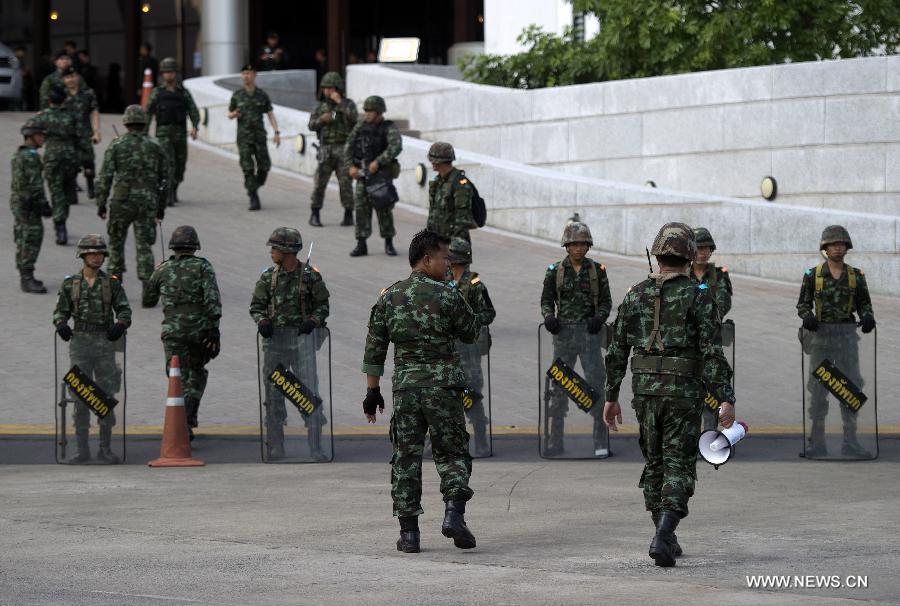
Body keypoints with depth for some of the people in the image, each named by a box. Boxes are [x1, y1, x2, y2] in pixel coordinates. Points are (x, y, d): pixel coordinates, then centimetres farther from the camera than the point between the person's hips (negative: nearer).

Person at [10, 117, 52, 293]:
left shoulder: (19, 154, 14)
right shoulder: (30, 156, -18)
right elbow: (34, 184, -22)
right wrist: (43, 205, -19)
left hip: (18, 201, 10)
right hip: (28, 205, -10)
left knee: (23, 241, 15)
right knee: (31, 240, -9)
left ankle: (25, 277, 22)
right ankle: (27, 280, -9)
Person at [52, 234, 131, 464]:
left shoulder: (112, 283, 3)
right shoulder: (70, 284, 5)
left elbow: (124, 310, 2)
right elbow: (61, 311, 7)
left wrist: (120, 325, -19)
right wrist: (61, 326, -15)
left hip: (104, 342, 0)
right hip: (80, 342, 0)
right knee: (80, 396, 0)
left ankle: (105, 449, 7)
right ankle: (82, 450, 4)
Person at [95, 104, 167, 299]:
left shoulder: (116, 145, -3)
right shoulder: (155, 147, 5)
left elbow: (105, 177, -6)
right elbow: (163, 180, 8)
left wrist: (101, 203, 0)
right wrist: (161, 207, 16)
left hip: (121, 201, -1)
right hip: (148, 202, 2)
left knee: (116, 241, 17)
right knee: (144, 246, 2)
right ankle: (148, 288, -9)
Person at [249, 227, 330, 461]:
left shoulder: (311, 276, -3)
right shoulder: (268, 277, 5)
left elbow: (322, 305, 2)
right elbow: (256, 306, 8)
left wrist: (313, 321, -17)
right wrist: (262, 321, -13)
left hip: (302, 337, -3)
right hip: (275, 337, 3)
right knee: (273, 393, 5)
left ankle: (315, 448, -3)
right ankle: (275, 448, 12)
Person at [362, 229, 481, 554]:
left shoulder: (388, 298, 6)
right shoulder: (446, 295, -8)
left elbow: (374, 348, 8)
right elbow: (472, 333, 4)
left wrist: (372, 391, 14)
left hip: (405, 387, 3)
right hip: (443, 386, -3)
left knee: (406, 458, 7)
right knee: (452, 453, 8)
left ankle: (409, 531, 5)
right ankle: (453, 514, -11)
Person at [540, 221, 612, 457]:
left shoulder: (597, 270, 3)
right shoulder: (555, 271, 4)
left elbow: (606, 301, 6)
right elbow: (546, 300, 8)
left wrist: (599, 317, -13)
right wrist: (548, 317, -13)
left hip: (589, 332, -1)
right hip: (563, 332, 1)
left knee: (596, 382, -6)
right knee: (558, 384, 6)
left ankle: (601, 442, -2)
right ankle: (555, 442, 14)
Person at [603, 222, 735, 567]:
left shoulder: (635, 295, 6)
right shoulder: (698, 296, -6)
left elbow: (616, 350, 8)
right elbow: (712, 352, -13)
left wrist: (611, 397, 15)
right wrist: (725, 399, -13)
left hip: (645, 388, 4)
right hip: (683, 390, -4)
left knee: (654, 463, 17)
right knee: (678, 465, -2)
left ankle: (666, 538, 23)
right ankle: (663, 535, -21)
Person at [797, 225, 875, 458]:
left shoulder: (856, 275, 5)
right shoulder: (813, 275, 1)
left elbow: (864, 303, 10)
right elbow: (803, 303, 5)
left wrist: (867, 317, -12)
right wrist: (807, 317, -16)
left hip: (847, 335, 1)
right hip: (821, 334, -1)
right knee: (818, 388, 1)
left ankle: (850, 442, 6)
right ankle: (817, 443, 7)